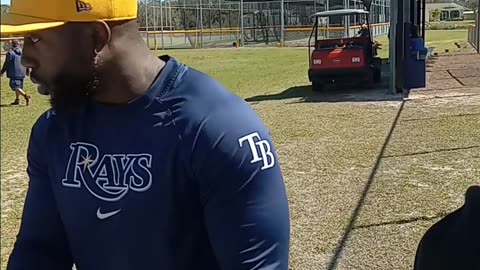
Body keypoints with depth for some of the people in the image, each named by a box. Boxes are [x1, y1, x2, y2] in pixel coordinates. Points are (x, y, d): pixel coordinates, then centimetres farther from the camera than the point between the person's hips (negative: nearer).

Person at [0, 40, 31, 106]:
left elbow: (6, 64, -8)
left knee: (15, 86, -6)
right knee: (18, 86, 16)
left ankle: (25, 96, -23)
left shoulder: (10, 53, -9)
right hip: (22, 73, 7)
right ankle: (17, 100, 20)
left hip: (14, 73, -7)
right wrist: (27, 71, 26)